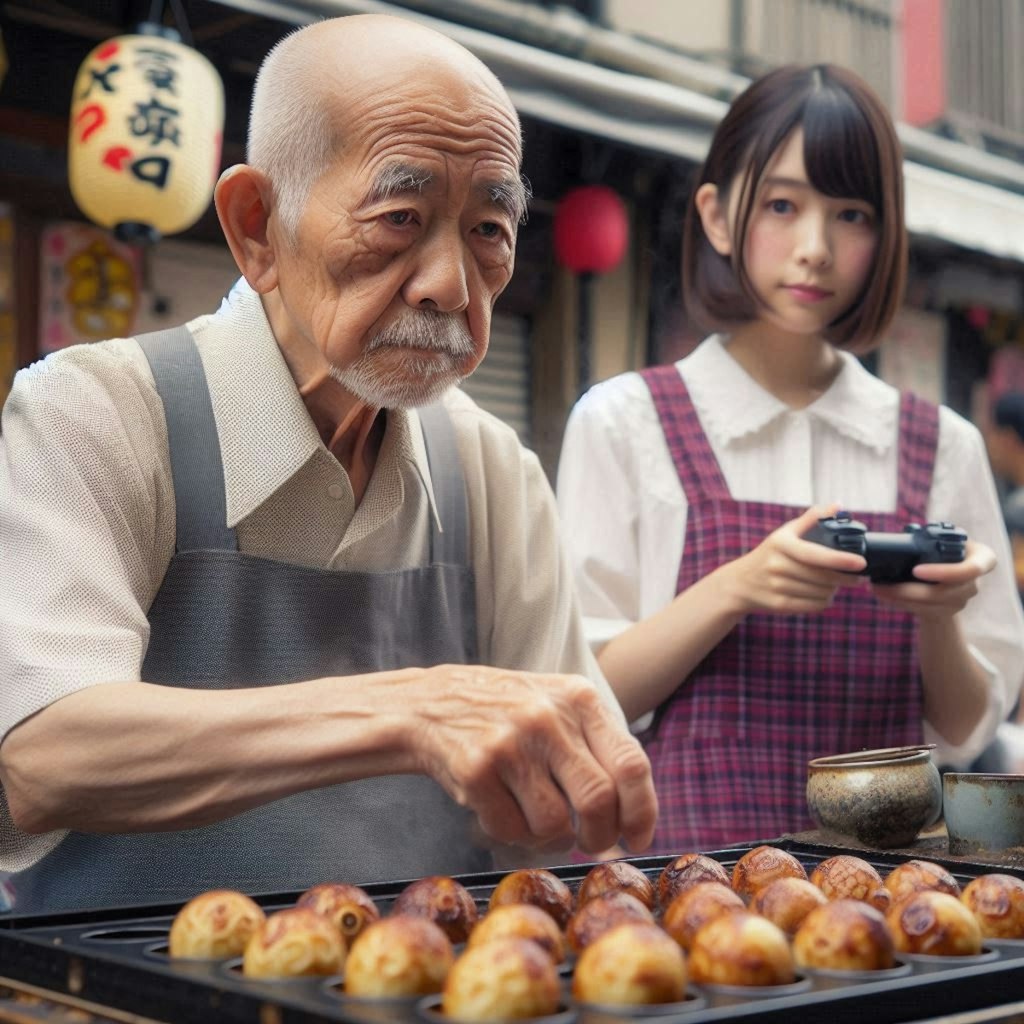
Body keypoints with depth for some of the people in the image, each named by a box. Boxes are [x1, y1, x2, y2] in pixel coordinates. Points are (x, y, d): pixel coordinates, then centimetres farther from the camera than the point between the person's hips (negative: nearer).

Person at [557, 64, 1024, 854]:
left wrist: (936, 617, -9)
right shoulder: (624, 422, 1)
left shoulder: (941, 446, 8)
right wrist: (736, 589, -17)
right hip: (684, 858, -2)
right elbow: (586, 700, -3)